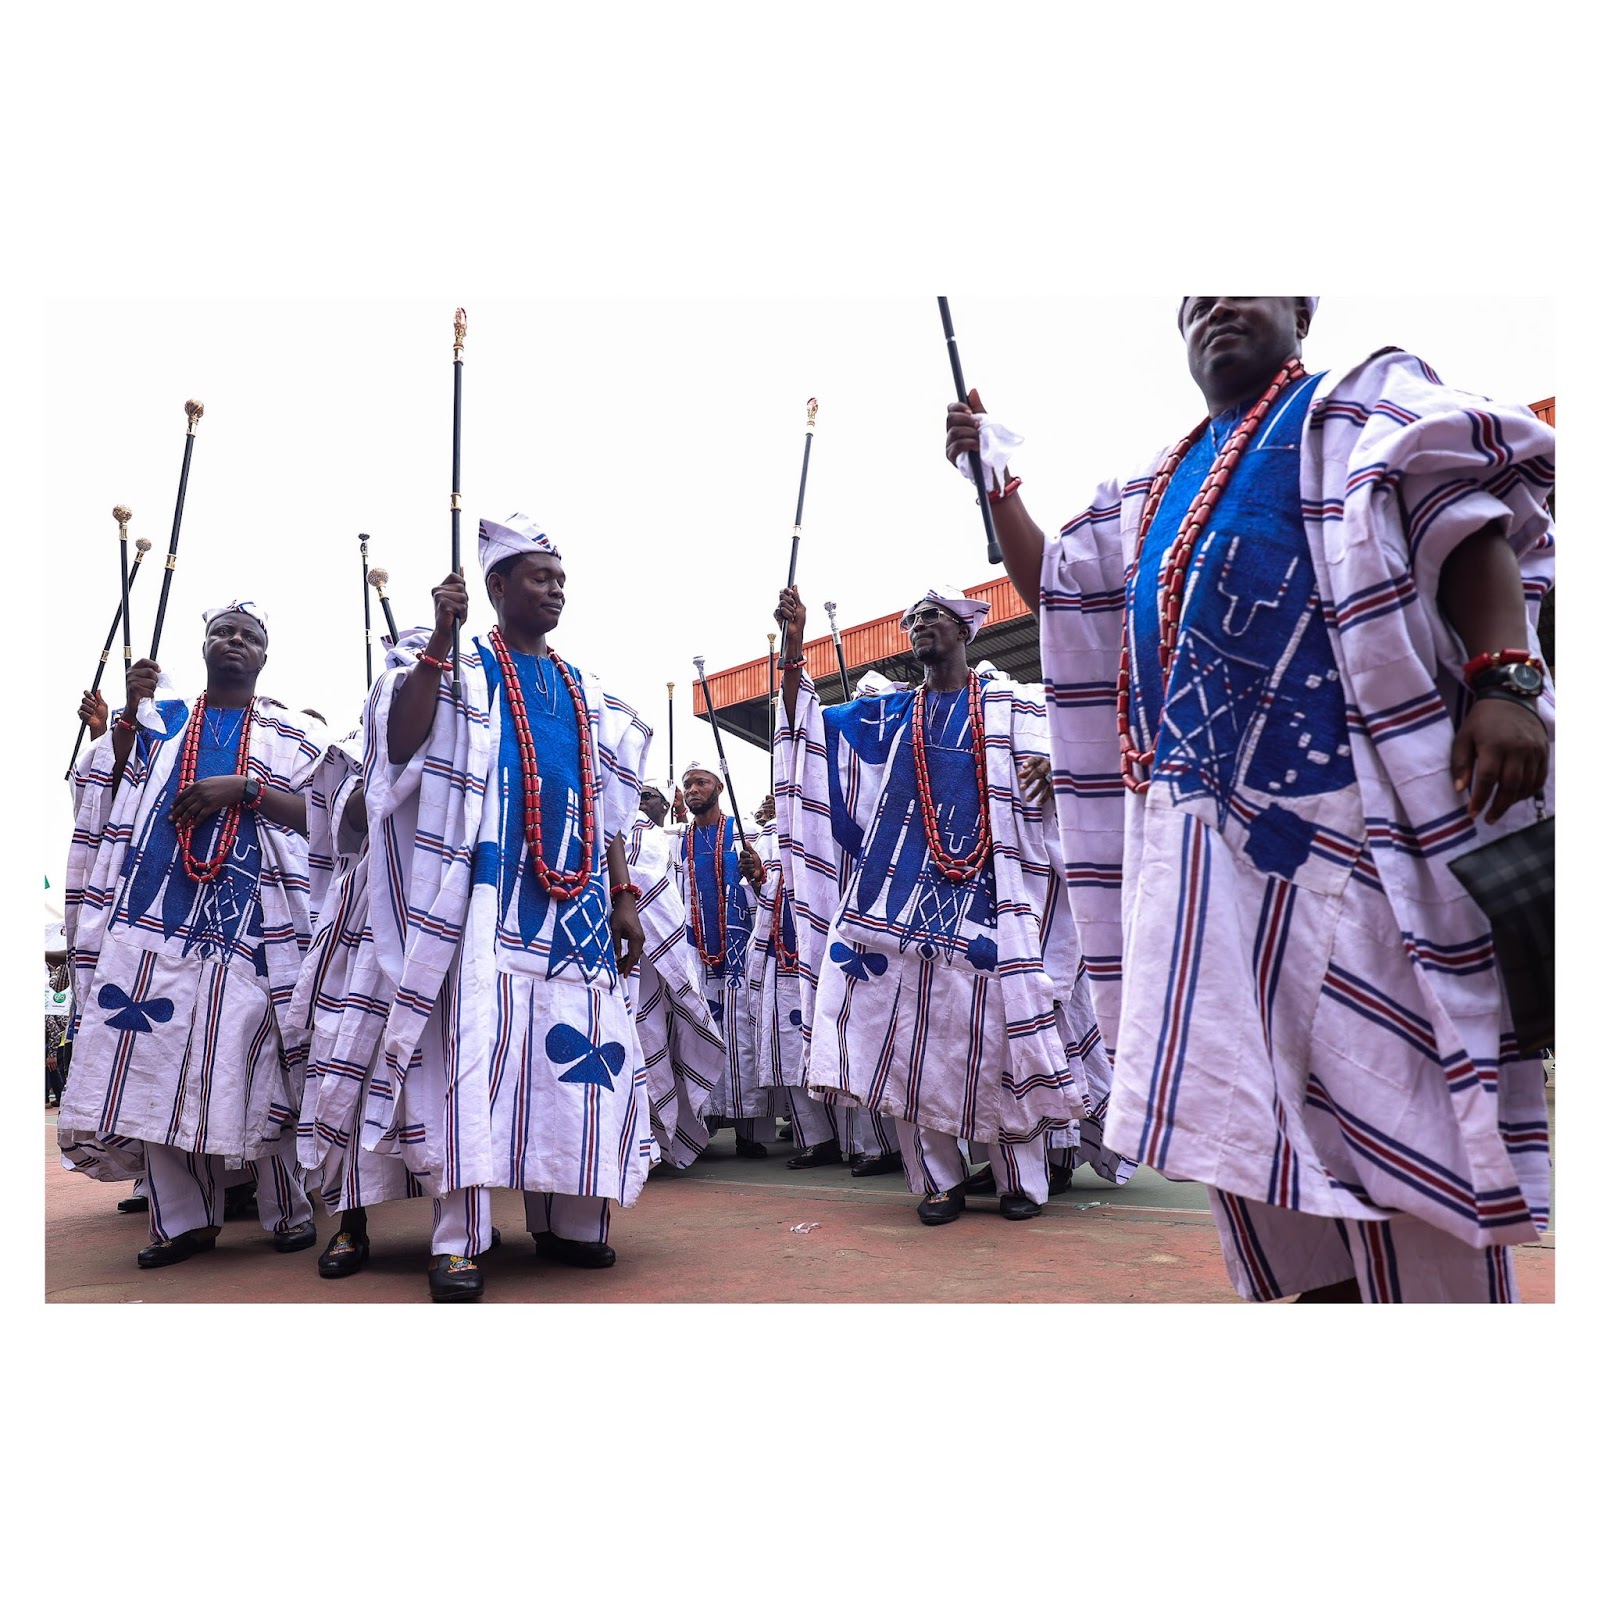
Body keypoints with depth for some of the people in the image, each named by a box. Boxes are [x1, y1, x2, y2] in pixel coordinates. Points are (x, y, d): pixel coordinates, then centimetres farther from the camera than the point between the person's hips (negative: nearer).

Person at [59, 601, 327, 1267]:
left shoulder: (291, 733, 13)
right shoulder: (158, 719, 20)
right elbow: (106, 793, 10)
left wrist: (245, 788, -11)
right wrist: (129, 711, 1)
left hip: (249, 916, -2)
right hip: (155, 910, 3)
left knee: (260, 1061, -5)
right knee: (158, 1060, 0)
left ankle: (291, 1212, 7)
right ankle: (183, 1217, 12)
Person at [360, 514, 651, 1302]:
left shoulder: (586, 693, 20)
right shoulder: (463, 669, 5)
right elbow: (400, 747, -12)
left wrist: (624, 897, 11)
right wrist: (439, 641, -16)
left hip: (577, 899, 5)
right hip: (490, 893, -5)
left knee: (579, 1048, 4)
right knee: (477, 1044, -11)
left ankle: (565, 1220, 17)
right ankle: (456, 1241, -4)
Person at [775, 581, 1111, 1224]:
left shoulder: (1013, 709, 11)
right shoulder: (887, 713, 17)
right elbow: (809, 725, 9)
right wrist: (793, 648, -2)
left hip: (983, 896, -2)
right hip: (902, 893, 3)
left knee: (996, 1032, -3)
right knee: (906, 1031, -2)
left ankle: (1020, 1178, 13)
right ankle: (939, 1179, 11)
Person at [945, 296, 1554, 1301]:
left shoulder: (1359, 406, 11)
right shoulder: (1154, 496, 27)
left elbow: (1470, 525, -4)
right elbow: (1052, 586, 34)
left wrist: (1504, 679, -20)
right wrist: (993, 479, 23)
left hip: (1339, 804, -6)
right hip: (1199, 834, 6)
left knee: (1385, 1082, -6)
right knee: (1237, 1097, 7)